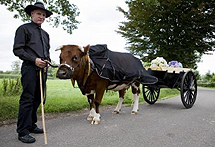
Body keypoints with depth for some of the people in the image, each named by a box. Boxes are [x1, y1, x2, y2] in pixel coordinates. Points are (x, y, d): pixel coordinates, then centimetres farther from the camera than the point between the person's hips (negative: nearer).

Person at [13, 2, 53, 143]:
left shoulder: (45, 34, 22)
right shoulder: (24, 28, 2)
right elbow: (17, 49, -6)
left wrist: (47, 61, 6)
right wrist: (34, 60, -15)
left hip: (42, 69, 7)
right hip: (30, 68, -7)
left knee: (38, 99, 11)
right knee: (27, 99, -7)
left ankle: (31, 125, 24)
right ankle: (23, 132, 1)